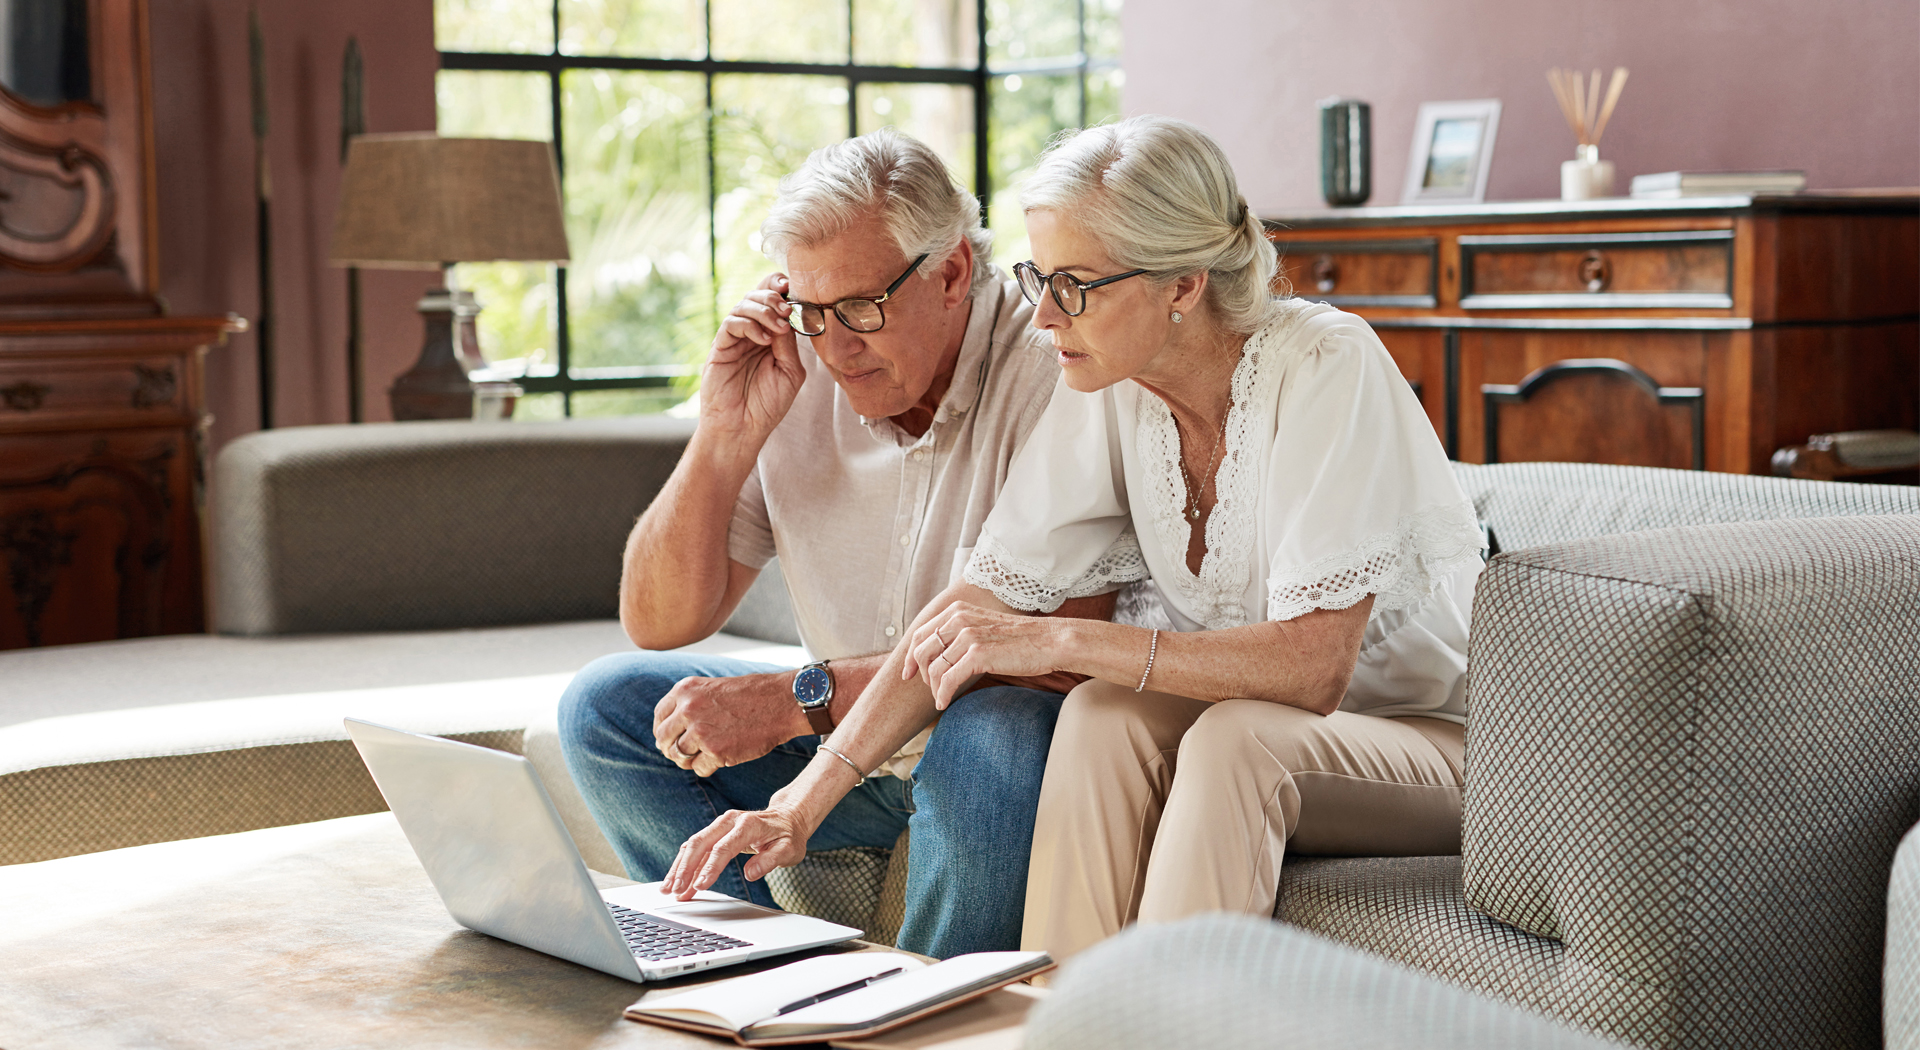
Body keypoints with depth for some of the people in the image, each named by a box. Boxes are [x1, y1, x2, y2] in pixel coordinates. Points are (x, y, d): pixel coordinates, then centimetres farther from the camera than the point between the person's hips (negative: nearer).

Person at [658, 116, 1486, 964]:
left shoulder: (1325, 368, -23)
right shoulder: (1106, 385, -6)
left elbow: (1313, 663, -29)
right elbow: (989, 595, -7)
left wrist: (1061, 641, -32)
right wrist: (807, 795, -15)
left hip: (1436, 738, -5)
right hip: (1232, 730, 5)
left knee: (1234, 738, -33)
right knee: (1104, 711, -25)